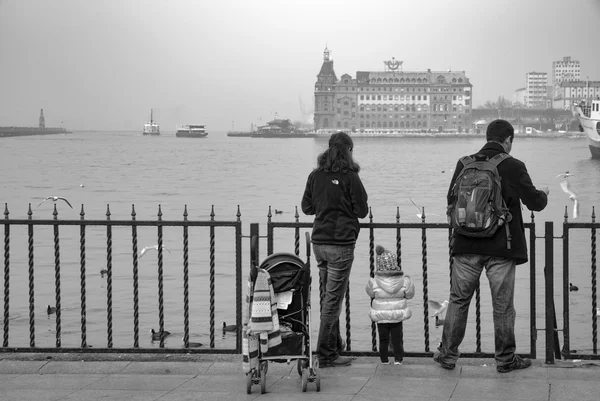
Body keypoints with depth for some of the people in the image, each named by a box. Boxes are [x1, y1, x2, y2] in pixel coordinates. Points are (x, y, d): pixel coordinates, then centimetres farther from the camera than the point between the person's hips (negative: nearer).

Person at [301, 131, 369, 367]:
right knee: (333, 299, -2)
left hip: (319, 242, 6)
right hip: (341, 244, -6)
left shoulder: (315, 176, 5)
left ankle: (334, 346, 26)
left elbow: (306, 207, 12)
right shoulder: (349, 177, -10)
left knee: (327, 295, 17)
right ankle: (325, 355, -1)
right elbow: (362, 211, -8)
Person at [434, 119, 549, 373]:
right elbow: (534, 202, -5)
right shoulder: (514, 167, -9)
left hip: (466, 247, 3)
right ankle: (505, 359, 14)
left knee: (458, 300, 13)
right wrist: (543, 195, 18)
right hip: (501, 247, -3)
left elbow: (451, 200, 10)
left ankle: (448, 354, 16)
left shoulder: (465, 164, 0)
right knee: (503, 305, 7)